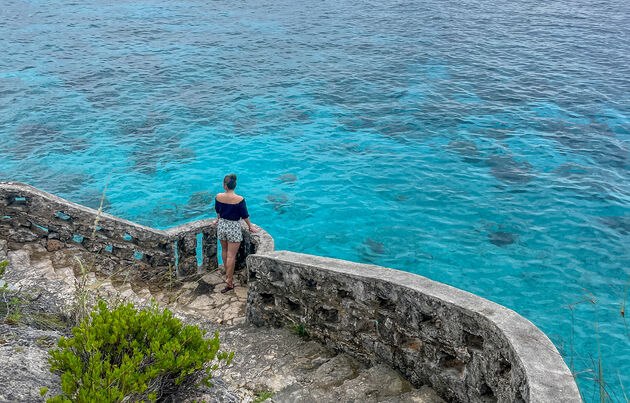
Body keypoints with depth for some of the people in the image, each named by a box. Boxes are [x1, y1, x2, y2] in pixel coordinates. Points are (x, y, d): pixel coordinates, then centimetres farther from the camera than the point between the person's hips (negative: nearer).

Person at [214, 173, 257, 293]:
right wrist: (250, 226, 9)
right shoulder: (239, 199, -19)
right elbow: (244, 215, -8)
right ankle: (229, 281, 5)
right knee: (231, 255, 2)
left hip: (221, 226, 4)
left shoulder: (219, 197, -9)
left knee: (224, 250, 23)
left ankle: (227, 273, 40)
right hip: (234, 227, -4)